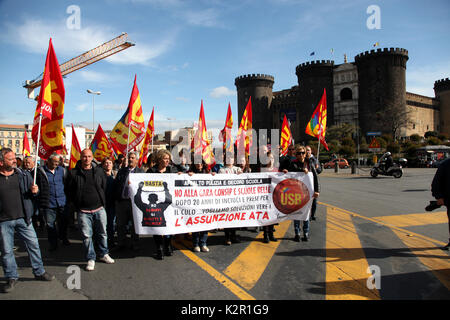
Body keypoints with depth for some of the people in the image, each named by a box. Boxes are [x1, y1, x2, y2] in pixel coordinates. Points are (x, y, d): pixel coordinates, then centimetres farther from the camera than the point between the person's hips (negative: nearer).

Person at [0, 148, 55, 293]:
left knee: (33, 244, 8)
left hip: (23, 218, 2)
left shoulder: (24, 175, 4)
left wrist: (35, 191, -9)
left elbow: (32, 191, 13)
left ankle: (39, 272, 23)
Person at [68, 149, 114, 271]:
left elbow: (104, 187, 11)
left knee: (102, 233, 10)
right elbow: (71, 191, 5)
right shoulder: (74, 173, -1)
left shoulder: (99, 170, 4)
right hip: (83, 211, -1)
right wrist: (77, 205, 2)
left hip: (99, 209, 2)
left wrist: (102, 201, 8)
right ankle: (91, 259, 17)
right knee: (87, 236, 3)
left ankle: (104, 254, 28)